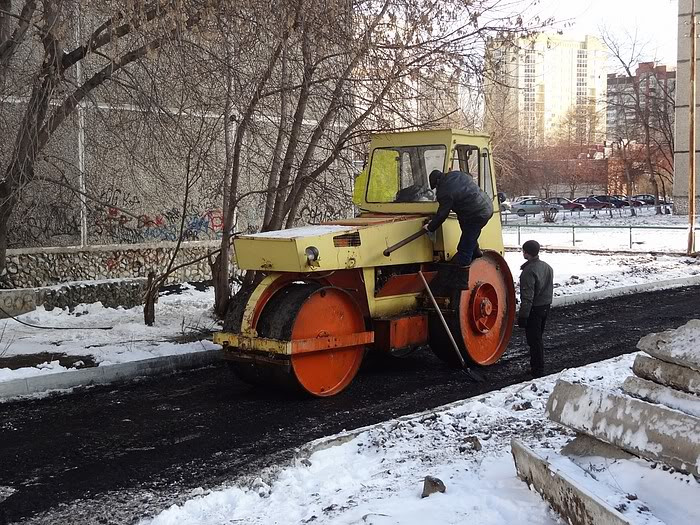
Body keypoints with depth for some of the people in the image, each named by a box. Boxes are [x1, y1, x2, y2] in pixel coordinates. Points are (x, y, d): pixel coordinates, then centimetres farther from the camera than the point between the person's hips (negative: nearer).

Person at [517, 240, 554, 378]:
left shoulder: (529, 271, -22)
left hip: (534, 309, -9)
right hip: (546, 307, 9)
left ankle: (537, 371, 4)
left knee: (534, 340, 0)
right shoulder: (547, 267, 6)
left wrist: (523, 316, -20)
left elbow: (527, 296, -24)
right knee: (538, 338, 19)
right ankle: (537, 367, 29)